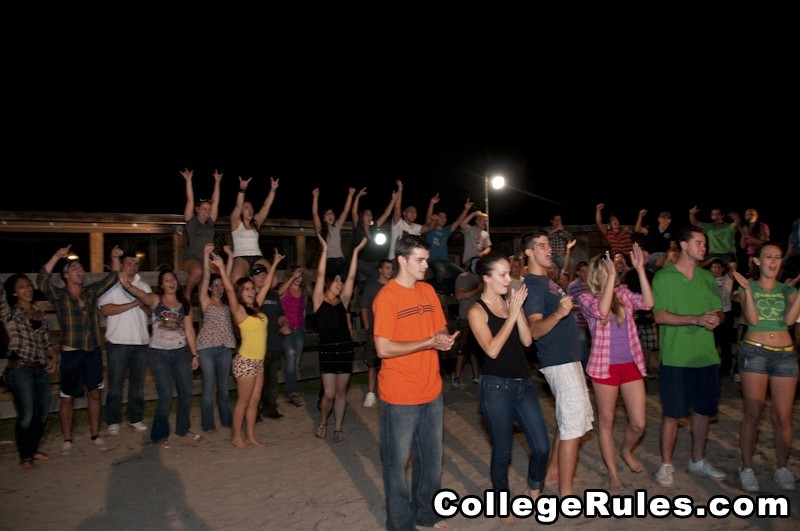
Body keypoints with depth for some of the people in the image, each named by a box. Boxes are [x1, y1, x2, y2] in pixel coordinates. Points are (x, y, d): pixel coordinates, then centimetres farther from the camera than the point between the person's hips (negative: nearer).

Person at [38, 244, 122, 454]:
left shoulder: (91, 292, 6)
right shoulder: (59, 296, -6)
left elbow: (112, 277, 9)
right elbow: (42, 279, -23)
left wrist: (115, 257, -6)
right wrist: (57, 256, -29)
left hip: (93, 352, 4)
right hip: (71, 354, -4)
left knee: (94, 393, 10)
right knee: (68, 397, 9)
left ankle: (95, 435, 23)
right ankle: (67, 439, 22)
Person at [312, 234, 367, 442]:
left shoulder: (343, 301, 9)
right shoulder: (319, 301, -2)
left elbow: (351, 277, 4)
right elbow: (320, 275, -10)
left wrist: (356, 251, 1)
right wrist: (325, 250, -14)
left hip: (346, 348, 4)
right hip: (327, 349, -4)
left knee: (341, 392, 10)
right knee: (329, 393, -4)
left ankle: (338, 427, 22)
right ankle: (322, 423, 22)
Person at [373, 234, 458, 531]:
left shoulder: (428, 291, 8)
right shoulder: (387, 297, -15)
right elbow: (383, 349, -20)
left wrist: (445, 339, -11)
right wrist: (430, 343, -21)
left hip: (432, 391, 7)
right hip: (400, 395, -7)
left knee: (431, 458, 19)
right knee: (397, 461, 9)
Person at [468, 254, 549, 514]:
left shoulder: (511, 301, 6)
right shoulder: (477, 311, -8)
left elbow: (527, 341, -1)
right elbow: (492, 350, -19)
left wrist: (518, 309, -12)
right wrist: (512, 314, -18)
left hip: (524, 383, 5)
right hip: (496, 387, -5)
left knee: (542, 446, 6)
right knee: (502, 451, 8)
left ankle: (534, 491, 34)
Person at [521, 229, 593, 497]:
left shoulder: (547, 280, 13)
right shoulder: (533, 284, -17)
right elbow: (535, 330, -28)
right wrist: (558, 313, -42)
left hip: (568, 357, 10)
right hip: (559, 361, -10)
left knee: (575, 418, 19)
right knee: (574, 424, -9)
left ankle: (553, 471, 30)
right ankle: (566, 493, -2)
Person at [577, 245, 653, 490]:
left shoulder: (623, 293, 5)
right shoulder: (586, 298, -6)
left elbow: (647, 303, -12)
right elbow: (601, 311, -26)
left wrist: (640, 269, -14)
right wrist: (611, 276, -25)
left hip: (631, 364, 3)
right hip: (605, 366, -3)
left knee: (639, 423, 6)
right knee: (606, 421, 8)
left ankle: (626, 450, 38)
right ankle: (612, 473, 24)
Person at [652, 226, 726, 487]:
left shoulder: (707, 277, 11)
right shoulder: (664, 276, -5)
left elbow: (718, 311, 12)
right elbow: (659, 316, -12)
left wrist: (715, 318, -12)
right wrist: (696, 319, -22)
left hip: (706, 356, 5)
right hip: (675, 358, -5)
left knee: (703, 409, 14)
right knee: (672, 413, 1)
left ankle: (698, 461, 31)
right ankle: (666, 464, 16)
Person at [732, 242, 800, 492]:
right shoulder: (747, 287, 4)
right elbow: (752, 319, -9)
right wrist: (747, 289, -18)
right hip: (754, 352, -2)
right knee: (753, 414, -1)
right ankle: (747, 468, 10)